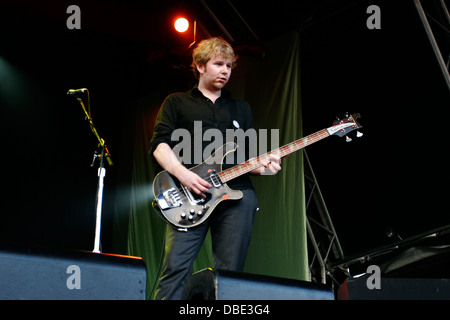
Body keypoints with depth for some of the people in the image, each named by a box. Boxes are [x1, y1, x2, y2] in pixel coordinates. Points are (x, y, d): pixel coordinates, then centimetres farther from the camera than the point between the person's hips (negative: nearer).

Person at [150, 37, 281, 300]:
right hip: (190, 195, -3)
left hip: (237, 194, 3)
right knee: (176, 268, -16)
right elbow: (160, 144, 4)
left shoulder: (241, 108, 26)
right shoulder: (177, 103, 16)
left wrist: (263, 167, 0)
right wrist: (183, 174, -14)